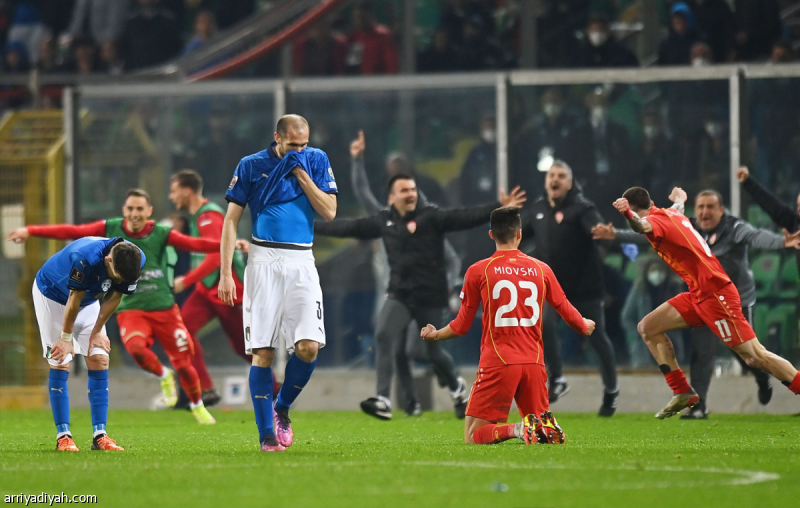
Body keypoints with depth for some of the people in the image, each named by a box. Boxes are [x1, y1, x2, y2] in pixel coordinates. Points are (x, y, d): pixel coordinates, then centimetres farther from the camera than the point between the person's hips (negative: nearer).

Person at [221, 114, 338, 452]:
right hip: (264, 262, -1)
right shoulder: (251, 166, 3)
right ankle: (267, 434, 1)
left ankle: (282, 409, 12)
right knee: (263, 352, -5)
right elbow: (231, 220, 3)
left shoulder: (316, 161, 8)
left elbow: (329, 212, 0)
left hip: (301, 263, 1)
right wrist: (225, 273, -4)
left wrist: (301, 173, -7)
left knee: (309, 347, -13)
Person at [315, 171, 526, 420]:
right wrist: (312, 227, 18)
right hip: (399, 295, 3)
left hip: (430, 297, -3)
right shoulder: (384, 220, 5)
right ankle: (383, 401, -13)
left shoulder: (430, 217, -9)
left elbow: (465, 218, -20)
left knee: (433, 351, 5)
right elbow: (350, 228, 15)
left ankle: (457, 389, 35)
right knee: (384, 338, -16)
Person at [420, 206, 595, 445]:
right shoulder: (541, 269, 7)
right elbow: (565, 310, 18)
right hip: (534, 363, 3)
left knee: (473, 436, 1)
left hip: (497, 363, -3)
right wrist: (585, 326, 41)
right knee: (542, 425, 18)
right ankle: (546, 428, -19)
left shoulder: (478, 271, 0)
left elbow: (462, 326, 7)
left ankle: (517, 429, -27)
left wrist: (435, 334, 28)